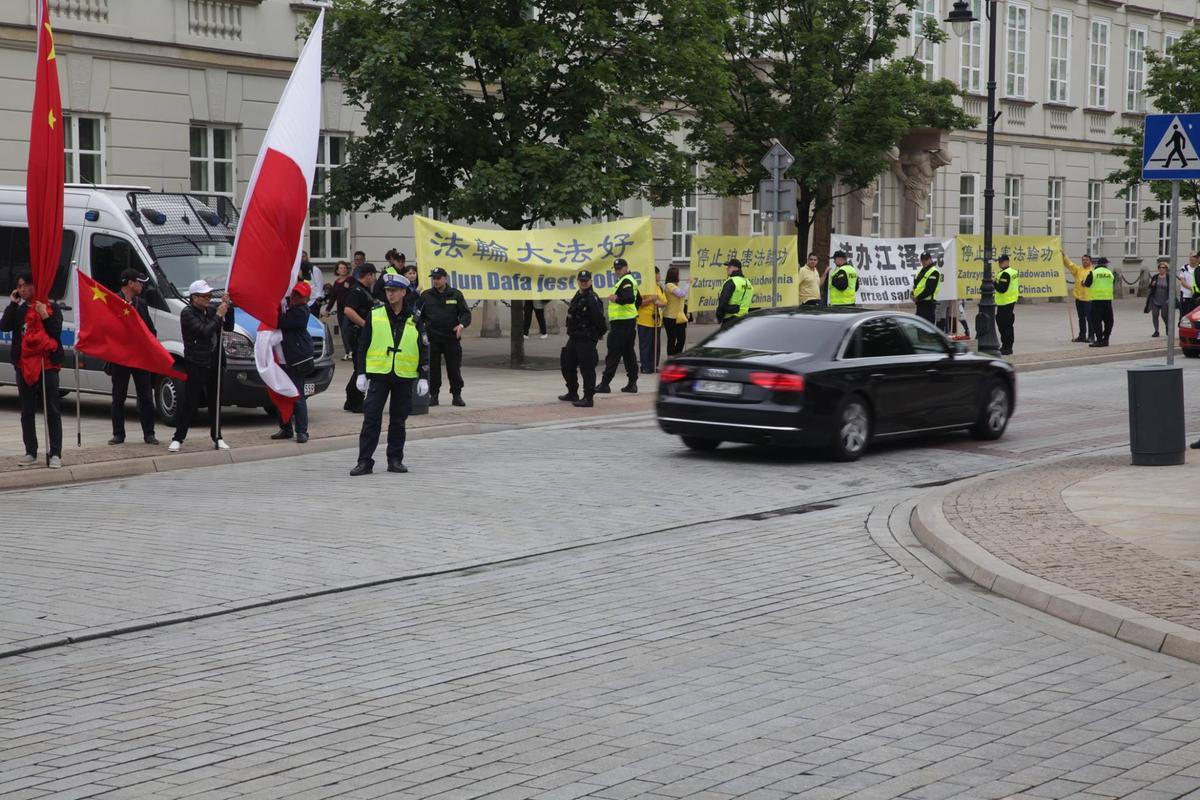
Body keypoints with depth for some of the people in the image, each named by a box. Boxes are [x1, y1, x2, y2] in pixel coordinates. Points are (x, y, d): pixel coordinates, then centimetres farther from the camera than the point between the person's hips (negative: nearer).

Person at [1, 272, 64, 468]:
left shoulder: (52, 307, 1)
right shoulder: (19, 310, 12)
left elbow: (57, 332, -8)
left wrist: (45, 316, -19)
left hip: (47, 364, -4)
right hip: (24, 365, 4)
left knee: (53, 410, -5)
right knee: (27, 411, 8)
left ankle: (55, 453, -5)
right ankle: (31, 452, 15)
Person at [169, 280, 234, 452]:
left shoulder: (211, 309, 11)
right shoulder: (187, 313, -9)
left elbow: (229, 327, 11)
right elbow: (205, 331, -20)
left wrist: (227, 308, -1)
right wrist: (218, 315, -12)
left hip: (214, 363, 6)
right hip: (196, 365, -6)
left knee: (215, 402, 11)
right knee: (190, 402, -6)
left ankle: (217, 437, 19)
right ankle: (178, 438, 0)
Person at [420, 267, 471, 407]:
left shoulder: (456, 294, 5)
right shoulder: (426, 296, 7)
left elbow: (466, 313, 4)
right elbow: (418, 315, 11)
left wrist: (461, 324, -15)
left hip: (452, 337, -1)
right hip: (432, 338, 1)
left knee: (454, 368, 2)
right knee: (433, 369, 3)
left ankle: (456, 395, 12)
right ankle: (433, 395, 12)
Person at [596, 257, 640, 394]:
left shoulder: (625, 281, -14)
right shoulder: (631, 280, 18)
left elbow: (629, 298, -31)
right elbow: (638, 301, 27)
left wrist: (617, 298, -41)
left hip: (621, 323, -10)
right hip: (630, 321, 10)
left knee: (613, 354, -8)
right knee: (629, 353, 11)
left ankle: (605, 383, -7)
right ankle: (632, 383, 11)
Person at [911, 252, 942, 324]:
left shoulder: (934, 272, -10)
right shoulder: (920, 271, 19)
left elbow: (929, 289, -18)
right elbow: (915, 285, 21)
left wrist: (918, 298, -16)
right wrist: (913, 295, 0)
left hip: (928, 302, -9)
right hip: (920, 302, 9)